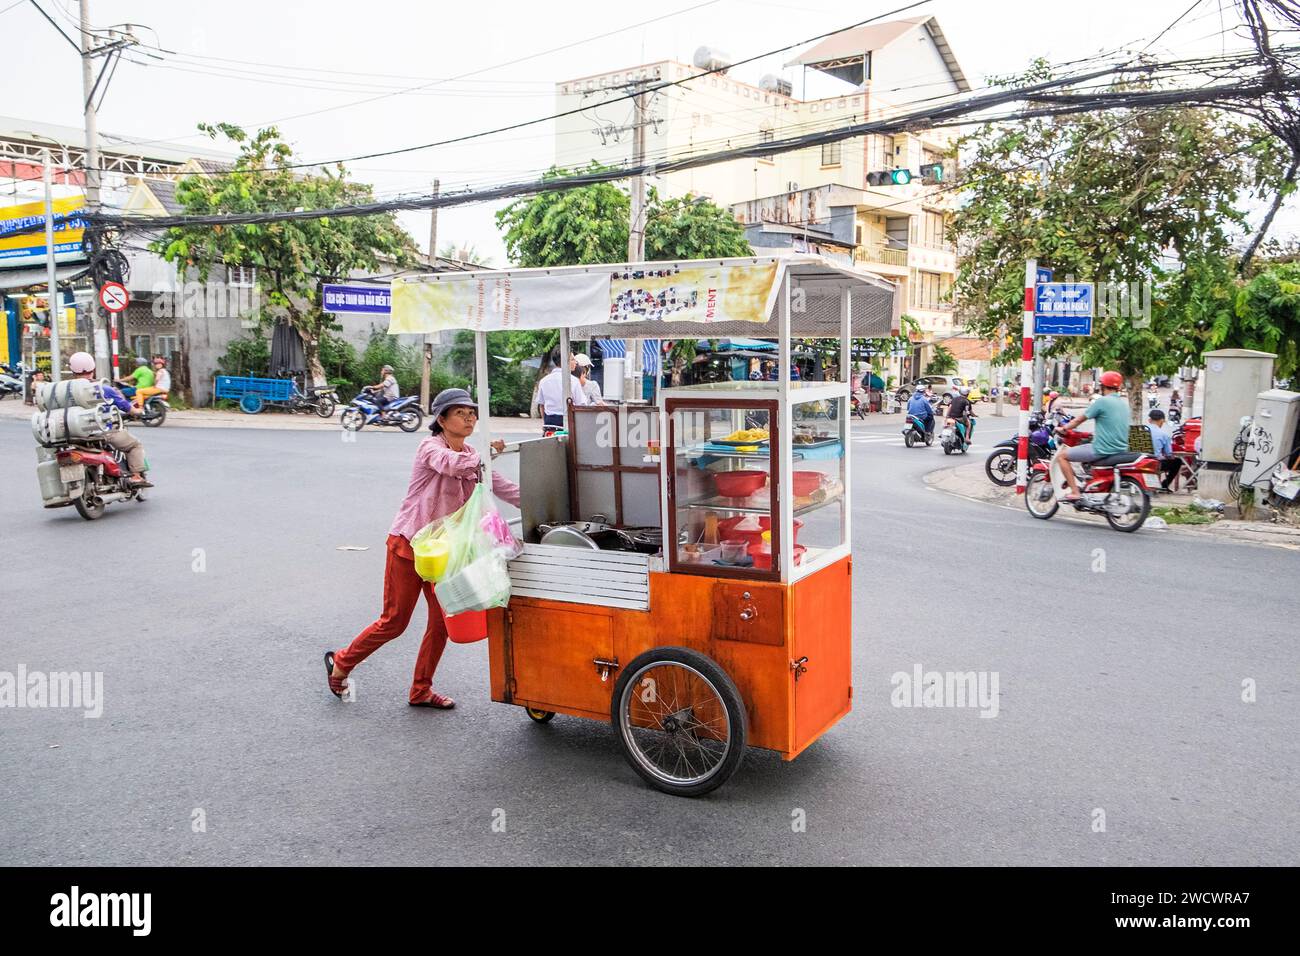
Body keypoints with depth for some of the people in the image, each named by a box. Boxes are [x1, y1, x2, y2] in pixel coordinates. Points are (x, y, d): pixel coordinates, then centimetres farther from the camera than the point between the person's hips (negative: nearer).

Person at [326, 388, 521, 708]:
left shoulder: (472, 455, 7)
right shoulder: (431, 447, -13)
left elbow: (505, 488, 2)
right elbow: (450, 464, -38)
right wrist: (485, 454, -42)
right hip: (408, 543, -6)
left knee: (443, 620, 3)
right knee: (394, 622, 1)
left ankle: (421, 690, 18)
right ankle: (341, 662, 24)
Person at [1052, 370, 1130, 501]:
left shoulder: (1102, 401, -12)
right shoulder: (1124, 403, 12)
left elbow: (1079, 419, -4)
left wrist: (1063, 428, 11)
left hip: (1103, 450, -9)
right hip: (1121, 450, 9)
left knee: (1062, 455, 0)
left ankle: (1074, 492, -7)